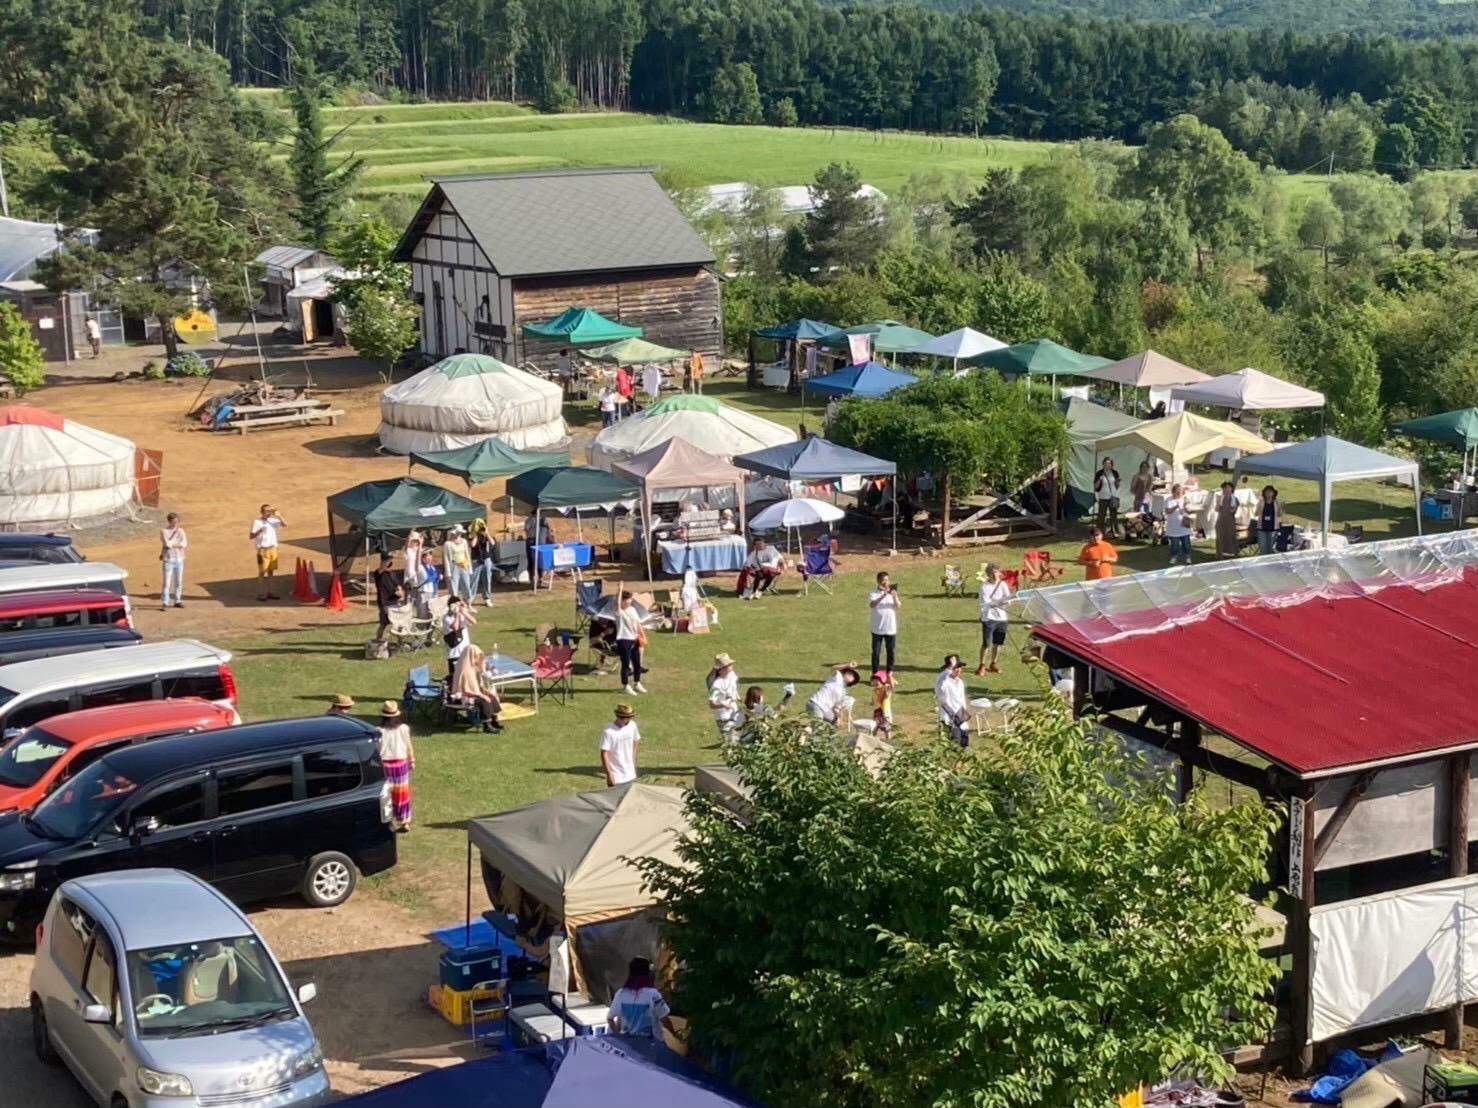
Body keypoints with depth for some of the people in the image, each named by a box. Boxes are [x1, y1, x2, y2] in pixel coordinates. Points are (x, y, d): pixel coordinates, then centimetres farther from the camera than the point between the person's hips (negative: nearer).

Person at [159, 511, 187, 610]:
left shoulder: (180, 531, 7)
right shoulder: (164, 531, -4)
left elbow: (184, 543, -6)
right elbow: (167, 544, -17)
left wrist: (173, 544, -12)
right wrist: (178, 544, -7)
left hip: (179, 560, 4)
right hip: (168, 560, -4)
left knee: (179, 582, 10)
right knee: (167, 582, -8)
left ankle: (178, 601, 20)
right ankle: (164, 603, -6)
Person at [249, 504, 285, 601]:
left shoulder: (273, 521, 6)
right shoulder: (257, 522, -6)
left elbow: (285, 524, -6)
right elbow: (251, 536, -9)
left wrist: (278, 515, -12)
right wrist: (259, 531, -24)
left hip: (273, 548, 5)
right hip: (263, 549, -5)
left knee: (271, 571, 10)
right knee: (262, 572, -3)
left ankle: (269, 592, 17)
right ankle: (262, 593, 0)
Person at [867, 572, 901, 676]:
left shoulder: (892, 593, 5)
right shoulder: (874, 593, -5)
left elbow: (897, 606, -7)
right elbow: (872, 604, -25)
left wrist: (894, 597, -25)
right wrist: (883, 595, -36)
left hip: (891, 628, 3)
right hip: (877, 628, -3)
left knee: (891, 651, 8)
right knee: (876, 652, 1)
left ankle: (889, 674, 19)